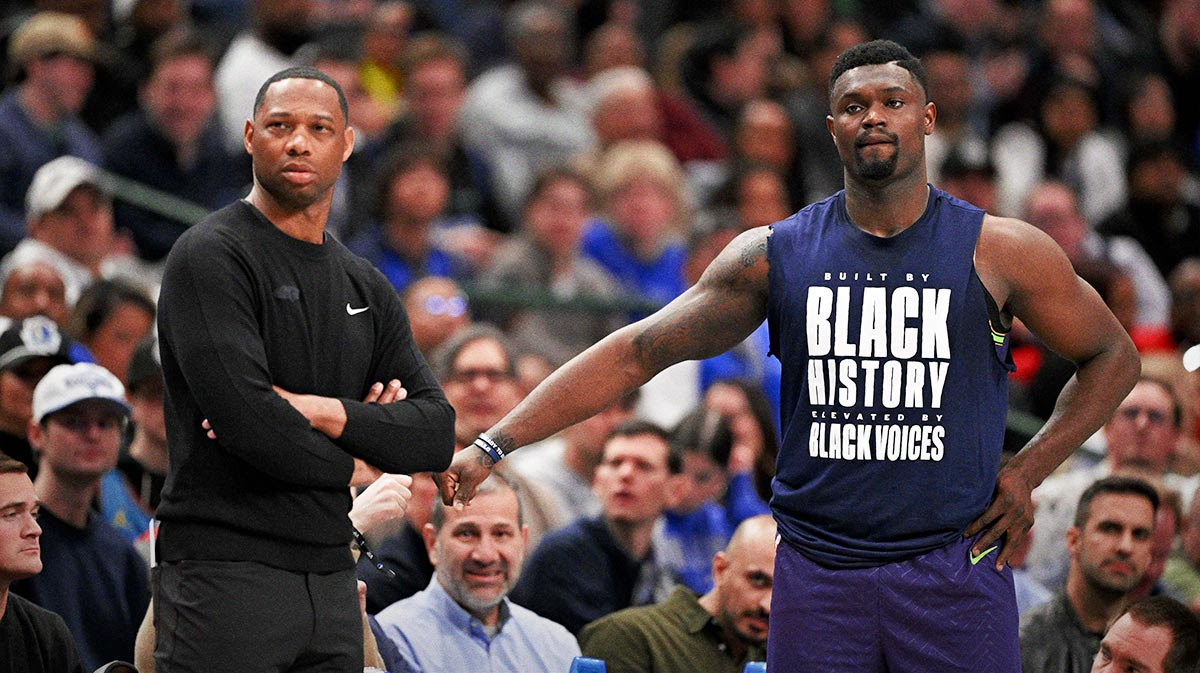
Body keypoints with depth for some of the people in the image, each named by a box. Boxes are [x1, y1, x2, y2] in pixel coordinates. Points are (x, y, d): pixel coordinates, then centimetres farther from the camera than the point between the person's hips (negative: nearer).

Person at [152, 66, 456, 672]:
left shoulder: (367, 290, 17)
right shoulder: (211, 257, -5)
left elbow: (436, 433, 7)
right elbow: (244, 416, -17)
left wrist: (322, 411, -10)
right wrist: (353, 465, -1)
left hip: (330, 577, 7)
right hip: (225, 574, -7)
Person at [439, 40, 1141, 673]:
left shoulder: (999, 251, 0)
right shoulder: (774, 255, 4)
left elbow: (1113, 357, 12)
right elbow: (636, 353, 4)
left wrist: (1028, 472, 1)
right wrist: (494, 446, -3)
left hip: (953, 568, -1)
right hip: (818, 568, 1)